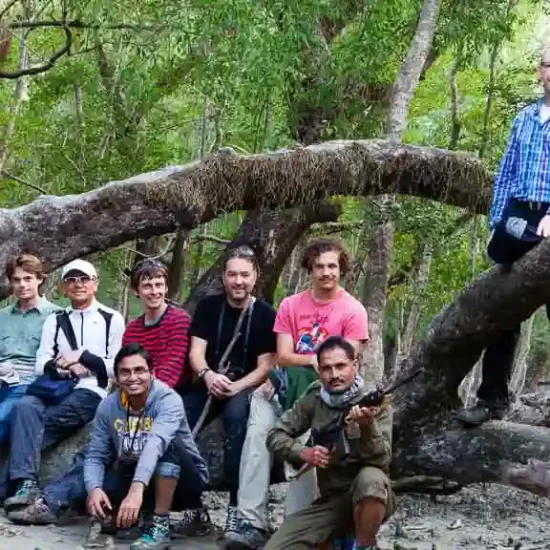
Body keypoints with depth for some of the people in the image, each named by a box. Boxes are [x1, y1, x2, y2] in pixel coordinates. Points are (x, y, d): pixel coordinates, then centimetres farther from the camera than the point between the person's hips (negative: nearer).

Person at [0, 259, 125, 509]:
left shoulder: (112, 319, 10)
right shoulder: (55, 320, 21)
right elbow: (41, 365, 11)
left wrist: (84, 356, -7)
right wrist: (64, 366, -9)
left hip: (90, 392, -3)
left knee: (34, 423, -28)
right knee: (24, 407, -32)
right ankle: (25, 482, -41)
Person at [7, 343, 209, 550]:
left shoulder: (168, 400, -23)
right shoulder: (108, 406, -7)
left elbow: (155, 443, -40)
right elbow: (95, 456, -10)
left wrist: (137, 490, -55)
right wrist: (94, 489, -32)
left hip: (182, 480, -5)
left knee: (170, 443, -33)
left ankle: (160, 525, -30)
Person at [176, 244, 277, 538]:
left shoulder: (265, 315, -3)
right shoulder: (208, 307, 4)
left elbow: (265, 367, -7)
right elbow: (196, 352, -3)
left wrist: (235, 387, -24)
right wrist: (208, 375, -26)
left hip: (246, 388, -3)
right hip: (209, 385, 3)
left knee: (236, 414, -38)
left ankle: (236, 506, -33)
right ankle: (195, 507, -14)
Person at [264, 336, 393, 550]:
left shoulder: (375, 404, -9)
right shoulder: (313, 400, 0)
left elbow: (381, 461, -20)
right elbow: (275, 436, 5)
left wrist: (368, 426, -39)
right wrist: (304, 453, -14)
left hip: (371, 499, -3)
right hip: (330, 500, 3)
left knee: (370, 478, -39)